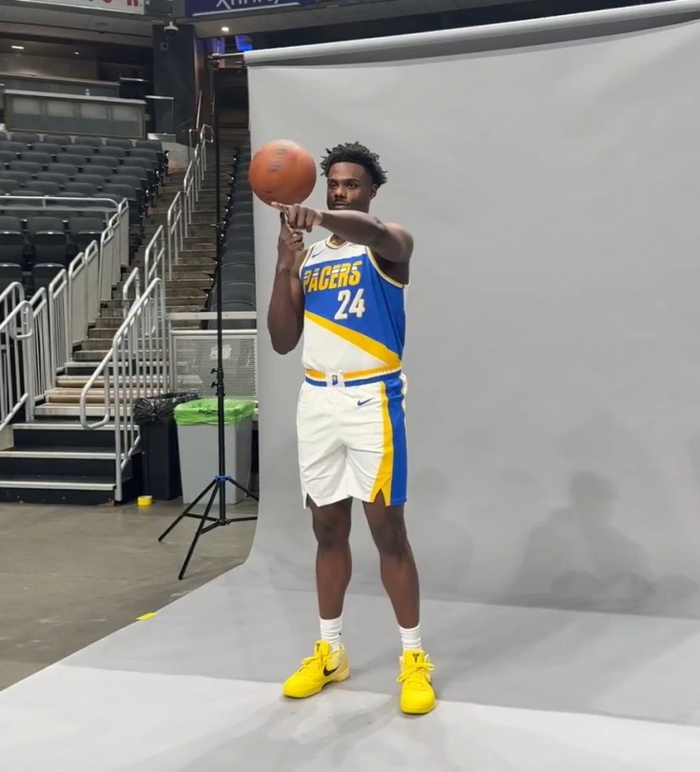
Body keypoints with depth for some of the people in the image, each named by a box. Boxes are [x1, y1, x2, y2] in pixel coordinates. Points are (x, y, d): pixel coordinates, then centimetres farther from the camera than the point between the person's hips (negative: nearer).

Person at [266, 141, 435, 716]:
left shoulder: (391, 243, -3)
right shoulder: (309, 258, 13)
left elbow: (372, 232, -30)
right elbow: (283, 342, 7)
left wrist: (318, 216, -51)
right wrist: (283, 268, -6)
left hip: (372, 400, -5)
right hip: (317, 400, 5)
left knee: (388, 528, -3)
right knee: (328, 528, 12)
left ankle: (414, 658, 9)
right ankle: (329, 651, 24)